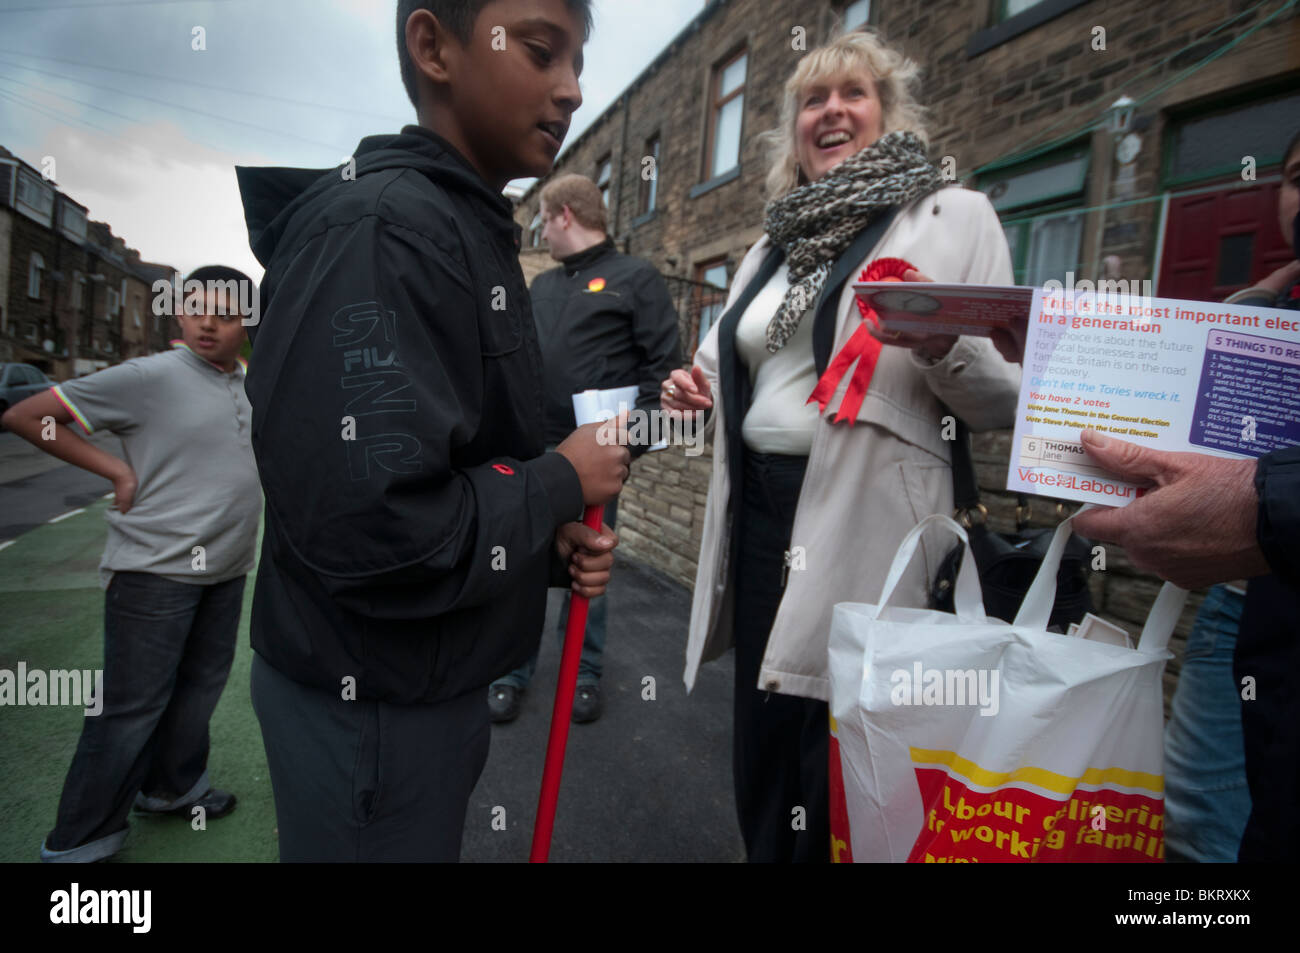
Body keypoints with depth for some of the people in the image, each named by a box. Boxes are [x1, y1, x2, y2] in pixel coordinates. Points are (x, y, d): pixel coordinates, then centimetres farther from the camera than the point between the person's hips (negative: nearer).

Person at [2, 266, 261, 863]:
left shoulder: (250, 384, 7)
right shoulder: (151, 377, -12)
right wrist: (116, 470, -14)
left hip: (225, 571, 7)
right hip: (156, 572, -6)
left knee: (200, 686, 18)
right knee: (132, 706, 2)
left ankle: (172, 789, 38)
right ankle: (80, 839, 21)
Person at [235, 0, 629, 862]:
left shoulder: (472, 232, 10)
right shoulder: (377, 227, -20)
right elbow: (370, 529, -31)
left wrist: (551, 545, 0)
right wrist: (561, 484, -16)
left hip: (437, 680, 9)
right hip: (369, 704, -8)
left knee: (436, 836, 25)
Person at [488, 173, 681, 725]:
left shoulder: (635, 277, 0)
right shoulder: (541, 286, 18)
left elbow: (664, 364, -7)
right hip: (532, 452, 5)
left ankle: (584, 672, 24)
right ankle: (513, 669, 21)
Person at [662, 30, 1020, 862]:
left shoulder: (955, 216, 2)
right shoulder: (771, 245, 17)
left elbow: (1004, 400, -2)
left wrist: (941, 344, -22)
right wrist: (699, 389, 3)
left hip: (864, 525, -5)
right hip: (760, 513, 6)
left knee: (838, 777, 5)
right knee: (762, 747, 17)